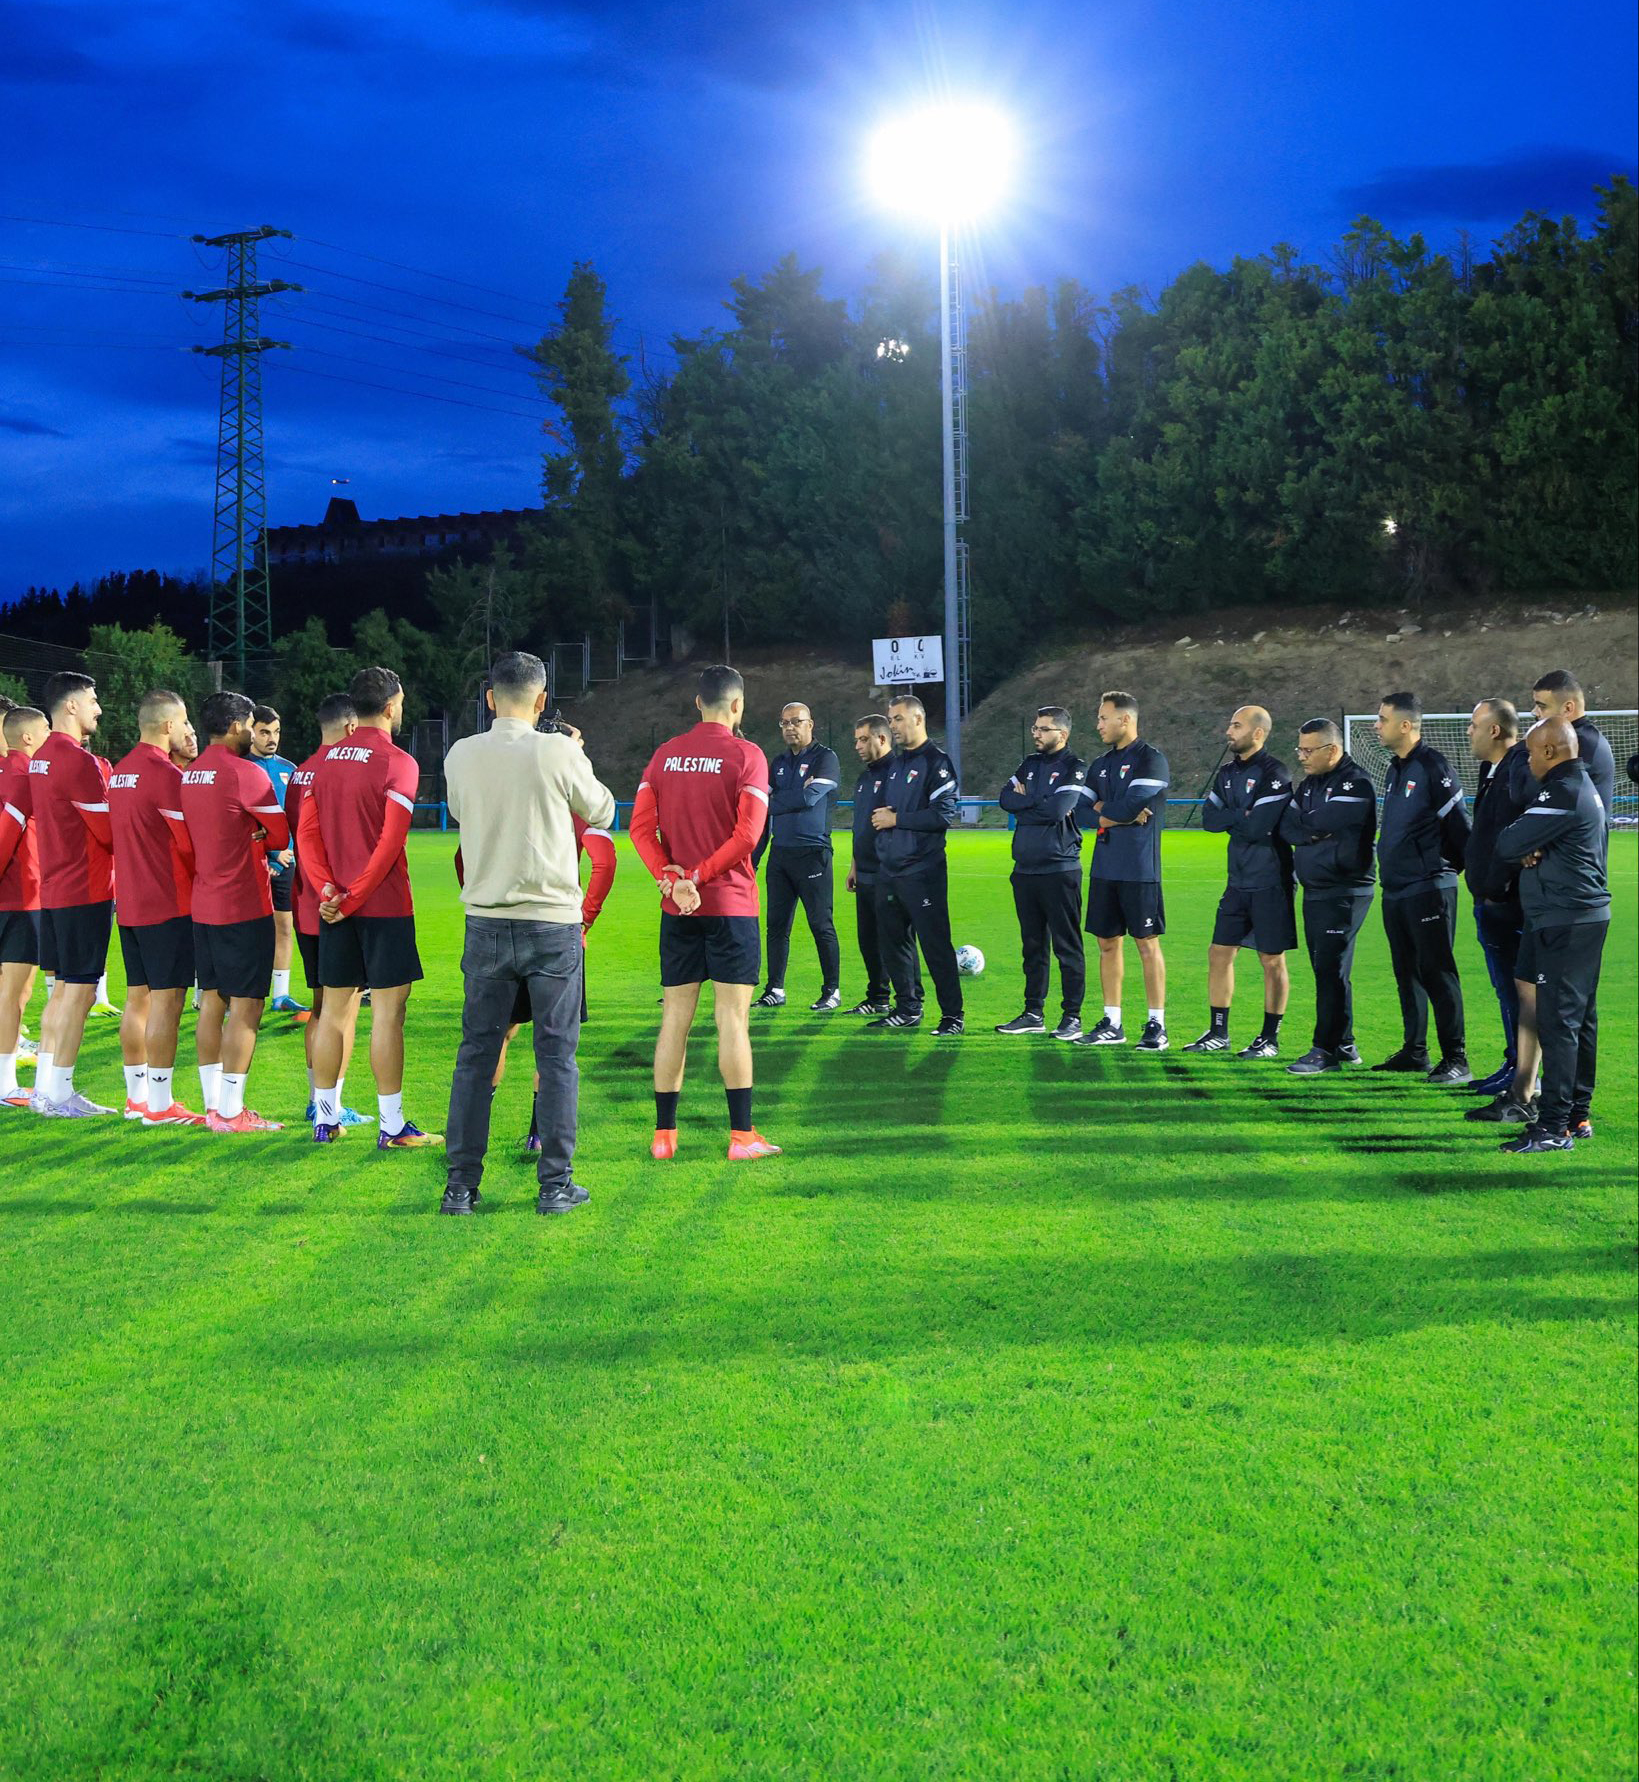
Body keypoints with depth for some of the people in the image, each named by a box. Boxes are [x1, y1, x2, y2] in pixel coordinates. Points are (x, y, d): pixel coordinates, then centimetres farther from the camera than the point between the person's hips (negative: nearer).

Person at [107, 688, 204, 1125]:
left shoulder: (118, 772, 11)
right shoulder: (165, 773, -15)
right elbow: (189, 841, -14)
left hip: (130, 904, 9)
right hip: (170, 904, -9)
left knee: (137, 997, 13)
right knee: (167, 999, -6)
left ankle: (137, 1096, 20)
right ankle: (160, 1104, -4)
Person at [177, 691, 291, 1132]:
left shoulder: (188, 775, 10)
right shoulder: (245, 773, -14)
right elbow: (281, 834, -10)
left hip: (203, 907, 8)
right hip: (244, 907, -8)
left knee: (212, 1003, 11)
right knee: (246, 1007, -5)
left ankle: (213, 1105, 15)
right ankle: (230, 1112, -5)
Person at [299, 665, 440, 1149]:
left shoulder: (327, 758, 9)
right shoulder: (398, 763, -10)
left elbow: (307, 831, 3)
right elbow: (390, 843, -17)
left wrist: (327, 889, -5)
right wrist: (352, 899, -12)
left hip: (336, 905, 6)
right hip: (384, 906, -6)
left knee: (334, 1009, 12)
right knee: (387, 1011, -3)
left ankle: (325, 1119, 18)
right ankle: (392, 1126, 0)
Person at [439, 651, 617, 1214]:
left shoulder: (461, 755, -1)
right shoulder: (558, 752, -10)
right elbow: (601, 813, 5)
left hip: (486, 922, 3)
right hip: (552, 923, -3)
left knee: (477, 1051, 9)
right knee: (556, 1054, 5)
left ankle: (461, 1184, 11)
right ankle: (556, 1183, 7)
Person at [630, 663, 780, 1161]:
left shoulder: (664, 755, 8)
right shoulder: (746, 755, -6)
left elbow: (641, 825, 0)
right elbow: (747, 834, -15)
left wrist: (670, 877, -9)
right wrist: (698, 876, -11)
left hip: (677, 908, 4)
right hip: (731, 904, -4)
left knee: (675, 1017, 8)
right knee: (732, 1017, -1)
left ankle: (664, 1135, 11)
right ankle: (742, 1136, 1)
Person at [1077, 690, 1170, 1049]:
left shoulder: (1150, 759, -7)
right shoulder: (1101, 765, 15)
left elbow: (1133, 804, -18)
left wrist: (1103, 813, -1)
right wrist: (1119, 814, -9)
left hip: (1139, 869, -7)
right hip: (1104, 867, 7)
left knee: (1147, 943, -3)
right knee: (1107, 942, 9)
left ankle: (1156, 1025, 2)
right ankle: (1112, 1023, 16)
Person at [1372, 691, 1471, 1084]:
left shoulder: (1433, 767, -12)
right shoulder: (1395, 768, 15)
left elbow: (1457, 824, -12)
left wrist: (1450, 868, -5)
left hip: (1428, 889, -9)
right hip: (1395, 890, 9)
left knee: (1437, 973, -9)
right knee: (1406, 973, 13)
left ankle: (1456, 1060, -7)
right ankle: (1414, 1051, 22)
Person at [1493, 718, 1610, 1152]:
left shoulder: (1563, 793, -17)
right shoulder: (1583, 785, 17)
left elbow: (1508, 845, -16)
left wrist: (1525, 849, 6)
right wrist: (1533, 852, -4)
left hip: (1565, 921, -11)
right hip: (1588, 915, 11)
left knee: (1557, 1019, -10)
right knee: (1581, 1018, 14)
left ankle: (1554, 1126, -9)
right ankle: (1578, 1115, 21)